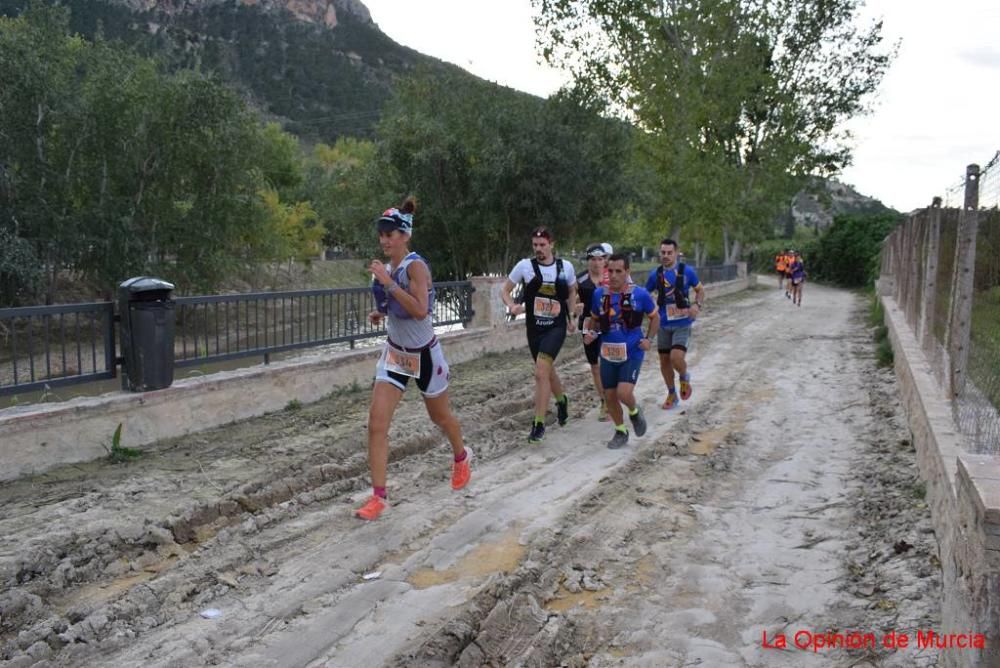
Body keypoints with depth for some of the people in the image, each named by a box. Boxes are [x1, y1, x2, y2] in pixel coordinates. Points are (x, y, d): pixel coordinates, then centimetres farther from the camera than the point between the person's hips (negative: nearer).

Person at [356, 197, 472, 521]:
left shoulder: (415, 265, -21)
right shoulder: (388, 267, 2)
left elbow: (420, 311, -33)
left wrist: (388, 283, -35)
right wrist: (381, 313, 0)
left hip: (424, 354, -6)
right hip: (395, 353, 6)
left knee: (440, 416, 17)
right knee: (376, 423, -7)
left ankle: (461, 457, 48)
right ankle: (378, 496, 0)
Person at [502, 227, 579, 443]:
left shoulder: (565, 266, -2)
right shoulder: (525, 266, -5)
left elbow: (572, 292, 16)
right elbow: (505, 290, 3)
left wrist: (572, 317, 12)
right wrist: (512, 306, -16)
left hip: (556, 327, -2)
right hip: (534, 328, 2)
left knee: (541, 372, -18)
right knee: (548, 372, 17)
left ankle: (539, 424, -10)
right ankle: (562, 400, 50)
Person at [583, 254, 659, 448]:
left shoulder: (640, 294, -8)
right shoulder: (599, 294, 0)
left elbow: (655, 317, 7)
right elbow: (593, 319, 16)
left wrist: (649, 339, -6)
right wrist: (589, 332, -4)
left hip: (632, 353, -4)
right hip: (607, 353, 4)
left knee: (624, 393, -18)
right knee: (609, 396, 7)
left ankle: (634, 412, 18)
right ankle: (621, 432, 31)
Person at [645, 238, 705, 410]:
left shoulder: (687, 271, -5)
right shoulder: (655, 274, 0)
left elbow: (700, 289, 7)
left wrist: (697, 305, -11)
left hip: (682, 324, -3)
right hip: (664, 324, 3)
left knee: (676, 358, -20)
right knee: (664, 361, 9)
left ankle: (684, 378, 15)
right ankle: (672, 394, 30)